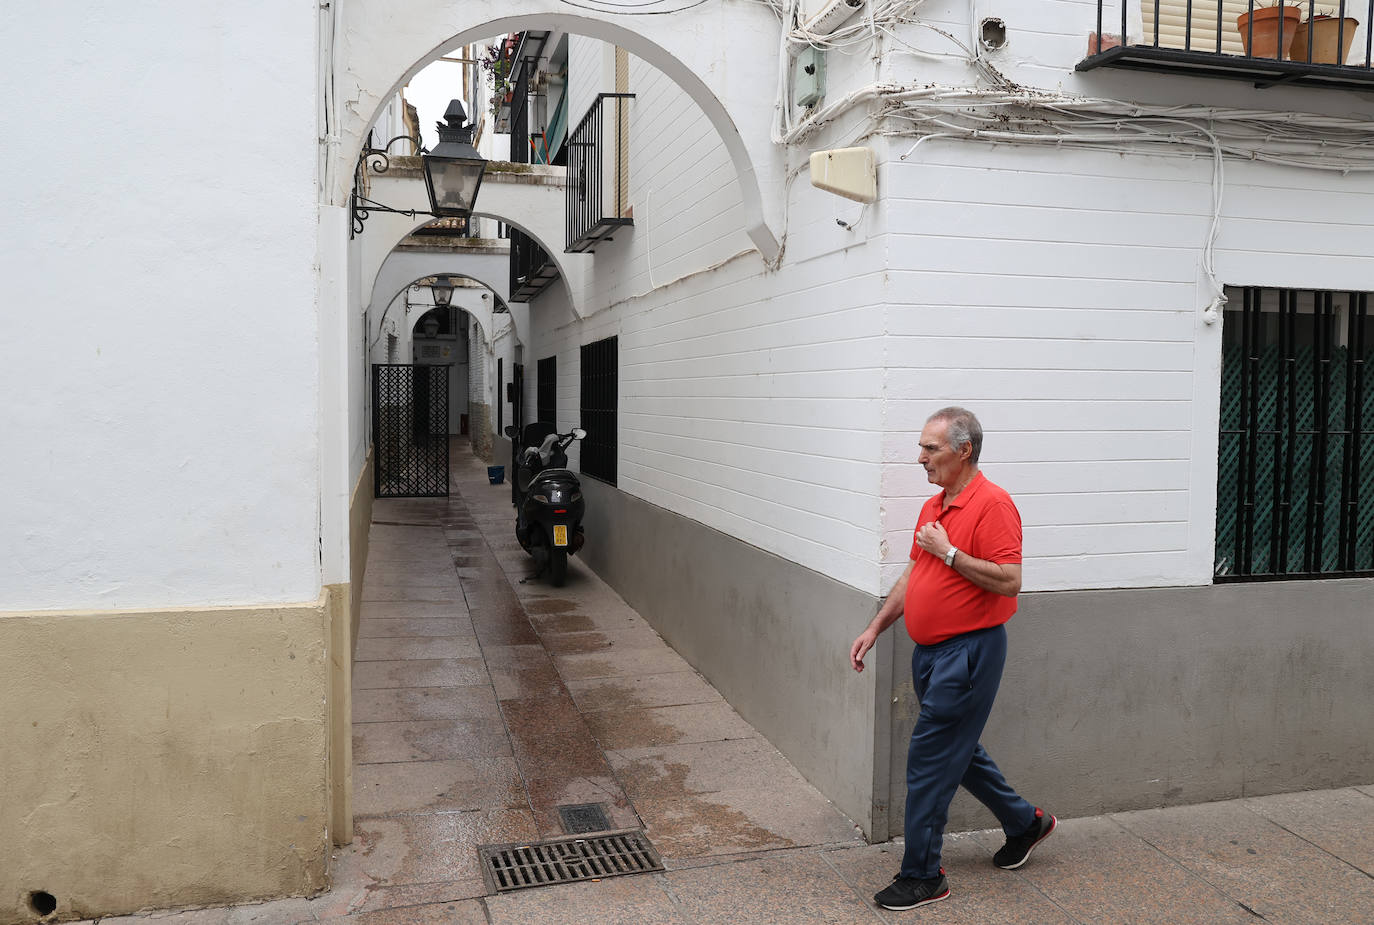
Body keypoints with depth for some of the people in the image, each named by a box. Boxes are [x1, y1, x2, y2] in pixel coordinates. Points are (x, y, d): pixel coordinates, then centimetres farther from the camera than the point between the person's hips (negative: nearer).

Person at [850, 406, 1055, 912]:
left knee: (930, 761, -4)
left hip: (969, 651, -9)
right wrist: (875, 628, 13)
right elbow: (913, 575, 18)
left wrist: (949, 551, -20)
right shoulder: (933, 507, 12)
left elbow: (1009, 581, -22)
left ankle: (922, 875, 10)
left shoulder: (992, 505, -16)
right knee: (959, 750, 21)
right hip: (931, 651, 9)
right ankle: (1024, 822, 41)